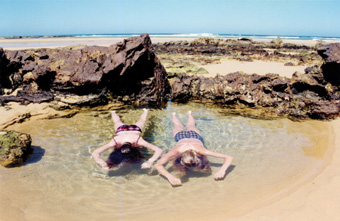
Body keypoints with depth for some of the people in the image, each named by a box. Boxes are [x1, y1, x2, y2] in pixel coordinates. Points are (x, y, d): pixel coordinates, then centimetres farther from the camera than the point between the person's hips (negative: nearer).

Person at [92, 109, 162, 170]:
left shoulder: (138, 141, -50)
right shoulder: (115, 141, -47)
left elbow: (159, 150, -52)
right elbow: (95, 153, -47)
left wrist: (149, 162, -65)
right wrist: (104, 164, -62)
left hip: (135, 129, 0)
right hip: (121, 129, 1)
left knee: (141, 121, 35)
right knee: (117, 122, 37)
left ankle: (145, 111, 65)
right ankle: (113, 112, 68)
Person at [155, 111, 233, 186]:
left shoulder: (200, 150, -51)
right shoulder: (177, 150, -52)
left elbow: (229, 158, -50)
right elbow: (158, 165, -54)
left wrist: (222, 171, -68)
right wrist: (170, 177, -70)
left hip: (196, 136, 1)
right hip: (181, 136, -1)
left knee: (191, 126, 39)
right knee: (179, 127, 38)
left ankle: (189, 114, 69)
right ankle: (174, 115, 68)